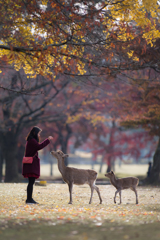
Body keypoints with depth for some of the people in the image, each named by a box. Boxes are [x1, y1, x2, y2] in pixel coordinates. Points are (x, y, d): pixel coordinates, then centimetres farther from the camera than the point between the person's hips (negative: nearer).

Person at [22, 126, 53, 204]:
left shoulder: (31, 140, 20)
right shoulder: (32, 141, -12)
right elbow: (39, 146, -27)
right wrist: (48, 140, -22)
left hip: (32, 164, 10)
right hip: (31, 163, -10)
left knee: (31, 182, 11)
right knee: (31, 182, -11)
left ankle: (29, 199, 13)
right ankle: (29, 199, -11)